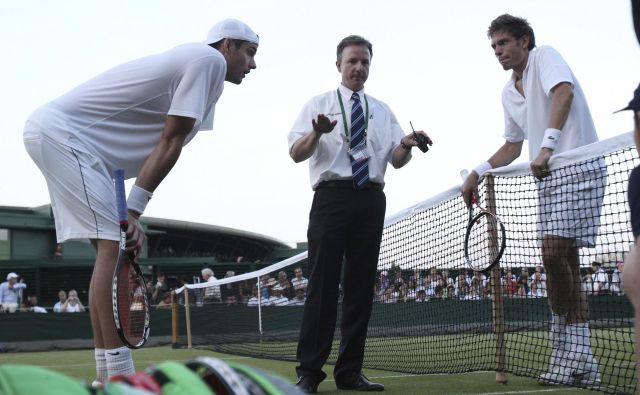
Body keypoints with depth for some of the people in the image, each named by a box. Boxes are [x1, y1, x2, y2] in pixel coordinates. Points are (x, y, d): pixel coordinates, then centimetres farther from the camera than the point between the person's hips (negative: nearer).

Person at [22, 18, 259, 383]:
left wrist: (132, 212, 2)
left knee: (112, 248, 8)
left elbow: (165, 146, 12)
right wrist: (134, 210, -13)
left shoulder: (188, 63, 21)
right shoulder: (211, 59, -8)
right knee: (114, 245, -15)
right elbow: (170, 144, -13)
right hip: (62, 132, -11)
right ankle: (119, 377, -18)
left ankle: (108, 375, 9)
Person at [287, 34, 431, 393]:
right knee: (324, 283, -8)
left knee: (362, 284, 4)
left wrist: (407, 145, -12)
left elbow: (396, 160, 10)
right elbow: (296, 153, -3)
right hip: (332, 196, -4)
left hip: (371, 199, 4)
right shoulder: (319, 105, 8)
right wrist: (317, 133, -24)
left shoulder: (383, 111, 18)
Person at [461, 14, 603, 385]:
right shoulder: (509, 93, 20)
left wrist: (547, 145, -33)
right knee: (564, 262, 3)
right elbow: (513, 146, 27)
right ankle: (580, 360, 4)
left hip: (579, 169, -8)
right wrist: (478, 173, 16)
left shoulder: (544, 56, -3)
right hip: (548, 176, 8)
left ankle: (565, 343, -3)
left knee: (554, 254, -17)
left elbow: (563, 92, -23)